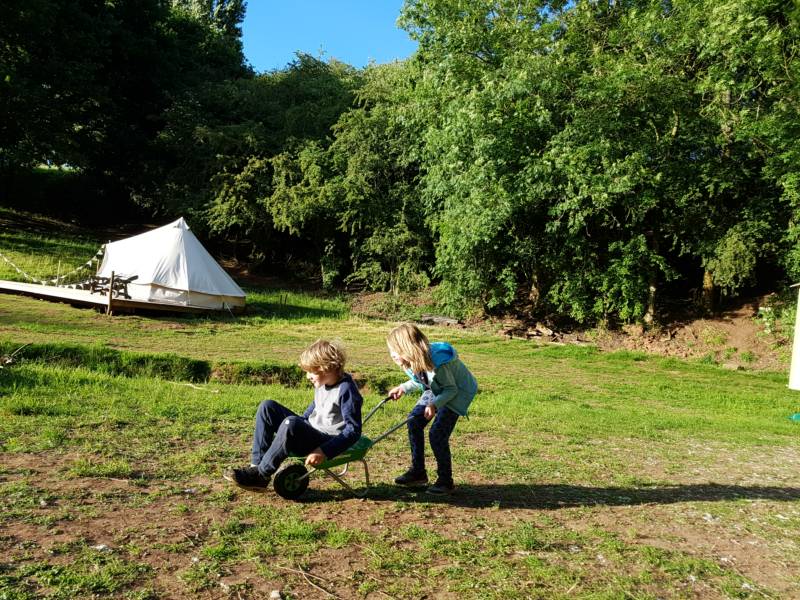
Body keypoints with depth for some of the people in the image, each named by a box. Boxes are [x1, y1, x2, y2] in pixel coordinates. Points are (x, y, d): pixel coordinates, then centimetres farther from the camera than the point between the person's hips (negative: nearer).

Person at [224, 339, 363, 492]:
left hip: (328, 443, -9)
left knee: (291, 424, -36)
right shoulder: (322, 383, 5)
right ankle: (256, 465, -6)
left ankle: (261, 475, -20)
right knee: (267, 407, 1)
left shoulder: (346, 390, -21)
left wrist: (324, 452, -28)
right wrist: (300, 425, 20)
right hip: (310, 432, 10)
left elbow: (353, 430, -22)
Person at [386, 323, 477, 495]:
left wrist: (434, 405, -37)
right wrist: (403, 388, 0)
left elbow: (451, 389, -25)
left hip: (458, 392, -8)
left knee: (437, 434, -15)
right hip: (437, 390, 8)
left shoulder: (437, 362, -36)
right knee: (414, 420, -1)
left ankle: (445, 481, 3)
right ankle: (418, 472, 12)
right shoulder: (414, 361, -11)